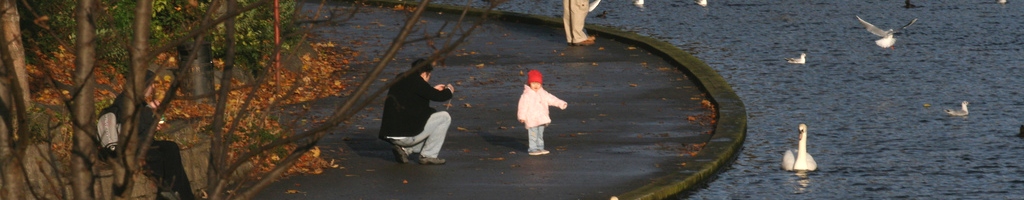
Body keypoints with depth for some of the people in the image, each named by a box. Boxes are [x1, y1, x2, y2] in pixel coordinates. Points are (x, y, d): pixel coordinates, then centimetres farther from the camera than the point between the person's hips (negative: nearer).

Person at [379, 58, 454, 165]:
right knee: (444, 117, 0)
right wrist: (449, 91, 11)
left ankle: (404, 149, 11)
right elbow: (438, 96, -11)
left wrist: (434, 90, 36)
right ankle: (428, 156, 3)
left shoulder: (400, 79, 14)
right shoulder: (415, 81, -12)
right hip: (406, 135, -9)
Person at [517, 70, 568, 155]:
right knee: (533, 135, -4)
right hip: (531, 119, -7)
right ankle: (533, 149, 2)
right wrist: (522, 117, -21)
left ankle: (540, 148, 22)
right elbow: (523, 106, -15)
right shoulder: (526, 95, -11)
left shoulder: (543, 94, 9)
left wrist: (561, 103, 6)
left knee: (540, 134, 14)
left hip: (541, 119, 7)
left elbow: (551, 99, 13)